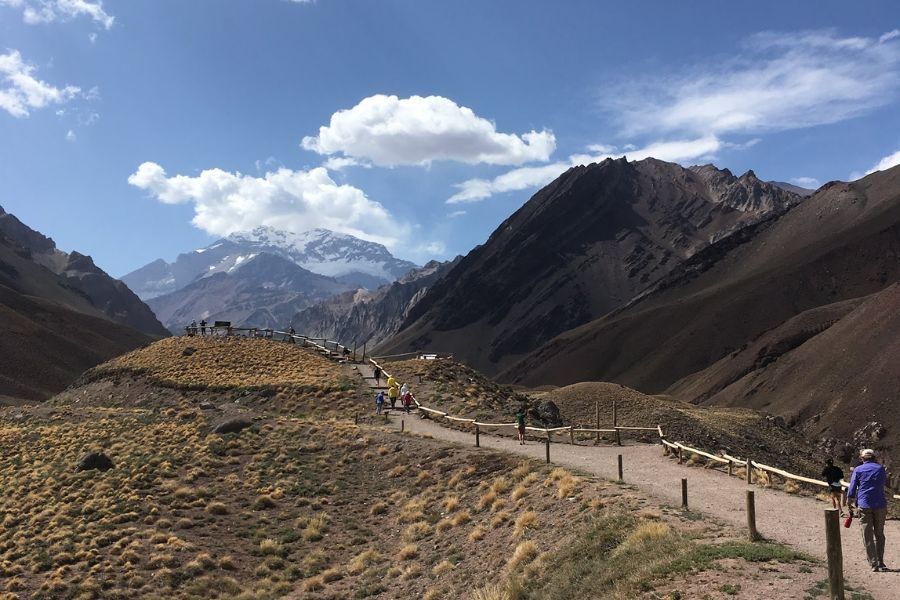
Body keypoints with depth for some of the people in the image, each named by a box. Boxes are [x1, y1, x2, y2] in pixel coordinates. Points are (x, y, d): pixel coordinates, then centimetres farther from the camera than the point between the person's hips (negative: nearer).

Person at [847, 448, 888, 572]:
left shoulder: (858, 470, 0)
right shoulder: (881, 469, 6)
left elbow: (852, 488, -1)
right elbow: (884, 482, 20)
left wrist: (850, 501, 13)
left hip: (864, 506, -2)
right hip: (880, 505, 2)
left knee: (868, 537, 2)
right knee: (879, 535, 14)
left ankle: (874, 564, -3)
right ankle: (880, 563, 14)